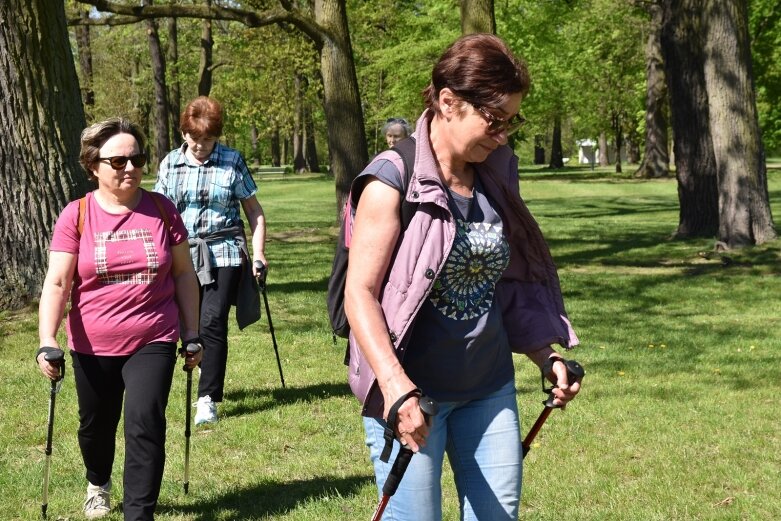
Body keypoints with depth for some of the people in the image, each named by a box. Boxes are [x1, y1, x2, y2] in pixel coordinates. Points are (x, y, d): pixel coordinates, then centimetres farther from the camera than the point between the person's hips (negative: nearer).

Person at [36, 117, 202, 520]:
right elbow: (56, 283, -10)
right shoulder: (76, 216, -7)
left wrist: (193, 334, 5)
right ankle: (98, 484, 50)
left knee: (145, 426, -14)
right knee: (96, 426, 18)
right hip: (93, 347, 1)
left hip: (153, 343, 0)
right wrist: (47, 343, -21)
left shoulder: (161, 210, -2)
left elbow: (184, 273, 5)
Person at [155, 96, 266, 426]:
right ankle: (211, 384, 29)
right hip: (183, 256, 3)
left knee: (212, 323, -13)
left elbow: (254, 211, 6)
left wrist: (259, 253, -1)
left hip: (223, 254, -3)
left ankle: (208, 399, -9)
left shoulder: (232, 161, 1)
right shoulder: (170, 163, 7)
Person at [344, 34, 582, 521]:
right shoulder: (392, 181, -12)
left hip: (490, 389, 6)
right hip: (411, 395, -6)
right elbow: (359, 293, -16)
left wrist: (548, 355, 12)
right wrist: (396, 387, -26)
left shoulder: (496, 178, 6)